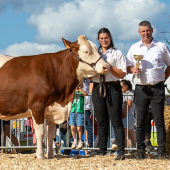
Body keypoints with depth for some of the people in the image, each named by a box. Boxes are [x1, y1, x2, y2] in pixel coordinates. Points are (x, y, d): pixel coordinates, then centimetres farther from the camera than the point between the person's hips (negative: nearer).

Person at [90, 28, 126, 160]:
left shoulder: (118, 54, 6)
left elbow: (122, 74, -2)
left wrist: (109, 66, -13)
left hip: (113, 88, -4)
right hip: (97, 88, 4)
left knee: (116, 120, -9)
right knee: (101, 121, 6)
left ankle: (121, 152, -12)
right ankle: (102, 152, 10)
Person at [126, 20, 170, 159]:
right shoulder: (134, 48, 11)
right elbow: (127, 66, 13)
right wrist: (132, 69, -8)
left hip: (157, 89, -2)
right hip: (141, 89, 2)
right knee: (140, 121, 2)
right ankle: (140, 150, 6)